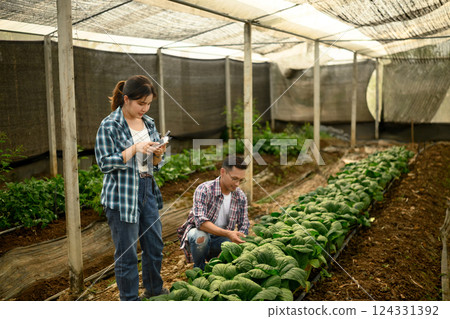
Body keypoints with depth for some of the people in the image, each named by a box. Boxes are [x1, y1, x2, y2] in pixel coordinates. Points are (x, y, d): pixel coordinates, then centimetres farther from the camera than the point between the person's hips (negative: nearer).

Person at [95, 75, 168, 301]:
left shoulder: (149, 123, 8)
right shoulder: (109, 126, -10)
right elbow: (104, 163, -15)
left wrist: (158, 154, -9)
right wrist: (134, 149, -23)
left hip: (147, 190, 7)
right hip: (121, 195, -6)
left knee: (155, 245, 17)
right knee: (126, 253, 3)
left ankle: (154, 290, 37)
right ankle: (130, 299, 20)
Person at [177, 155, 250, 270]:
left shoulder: (240, 197, -4)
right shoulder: (204, 190, -21)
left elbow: (244, 226, 0)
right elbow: (200, 222, -32)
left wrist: (238, 240, -22)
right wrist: (228, 233, -43)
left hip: (221, 239, 4)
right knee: (201, 237, -38)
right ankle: (199, 270, -8)